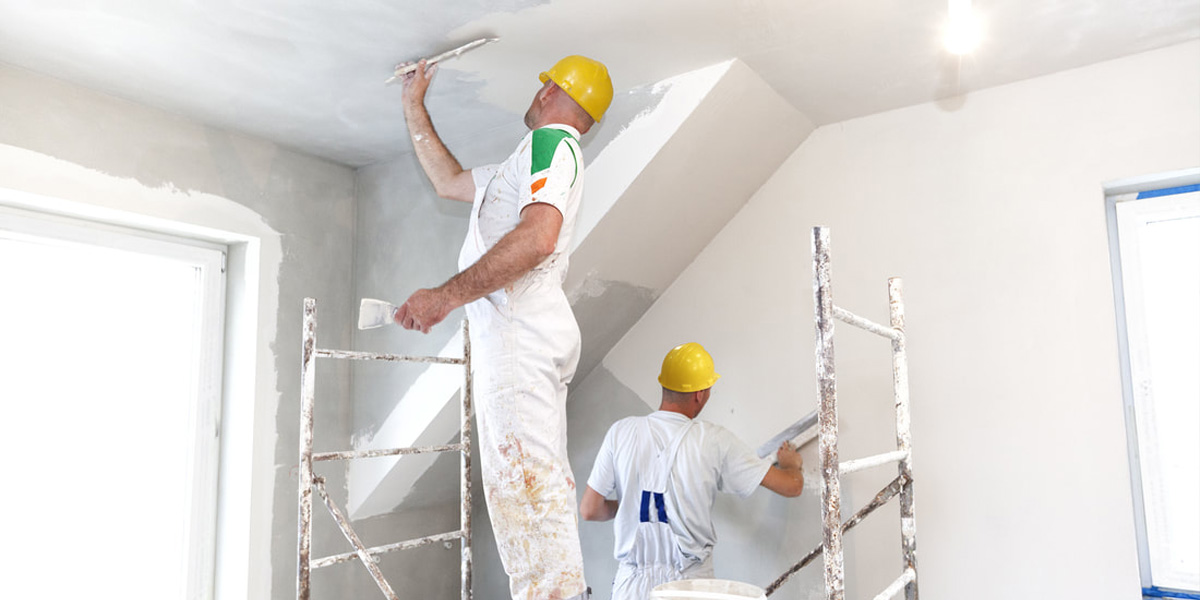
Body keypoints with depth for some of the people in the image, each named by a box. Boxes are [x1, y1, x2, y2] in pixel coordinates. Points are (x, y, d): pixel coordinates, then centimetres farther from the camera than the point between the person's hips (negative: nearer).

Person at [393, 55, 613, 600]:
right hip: (517, 337, 10)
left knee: (524, 480, -15)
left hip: (519, 334, -10)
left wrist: (445, 295, -22)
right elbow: (449, 180, 41)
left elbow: (538, 237, -20)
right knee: (539, 483, 9)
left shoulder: (551, 142, -2)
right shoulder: (524, 162, 29)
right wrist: (414, 106, 45)